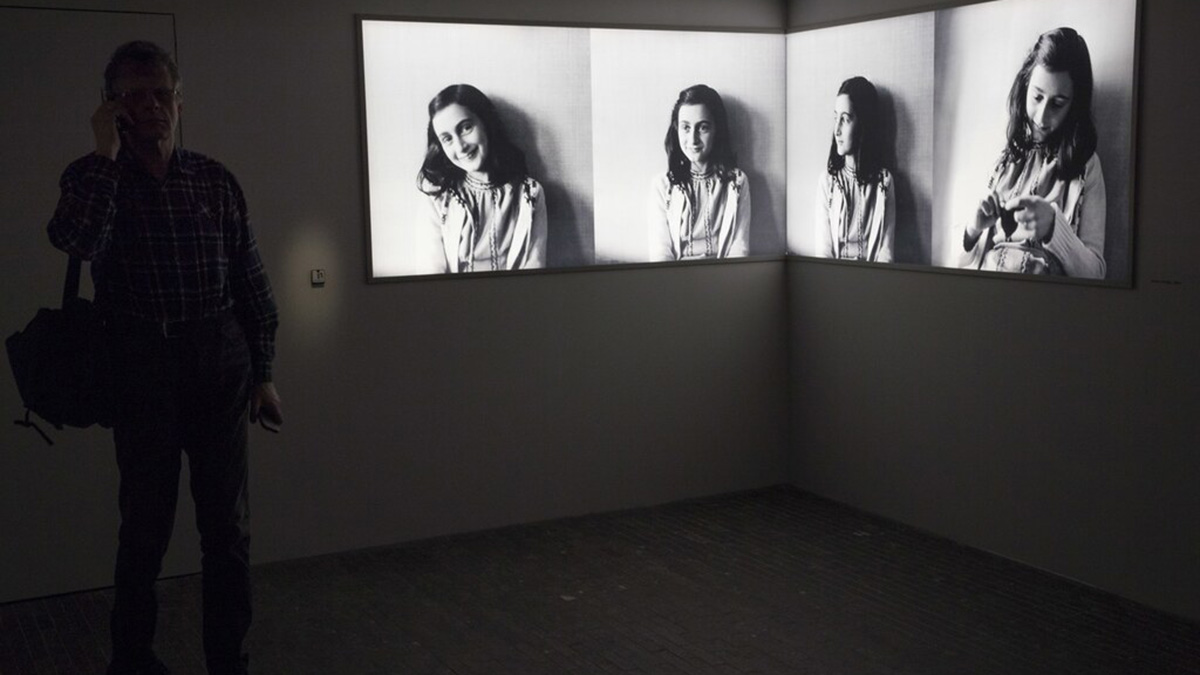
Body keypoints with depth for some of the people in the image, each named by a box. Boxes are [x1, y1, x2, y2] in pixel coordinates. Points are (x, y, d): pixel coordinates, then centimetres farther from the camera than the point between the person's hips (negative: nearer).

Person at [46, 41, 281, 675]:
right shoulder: (90, 178, 2)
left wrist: (263, 373, 6)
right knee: (145, 521, 8)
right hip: (140, 366, -1)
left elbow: (251, 281, 8)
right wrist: (106, 154, -16)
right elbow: (77, 242, -21)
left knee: (227, 522, 5)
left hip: (219, 362, 1)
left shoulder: (214, 179, 6)